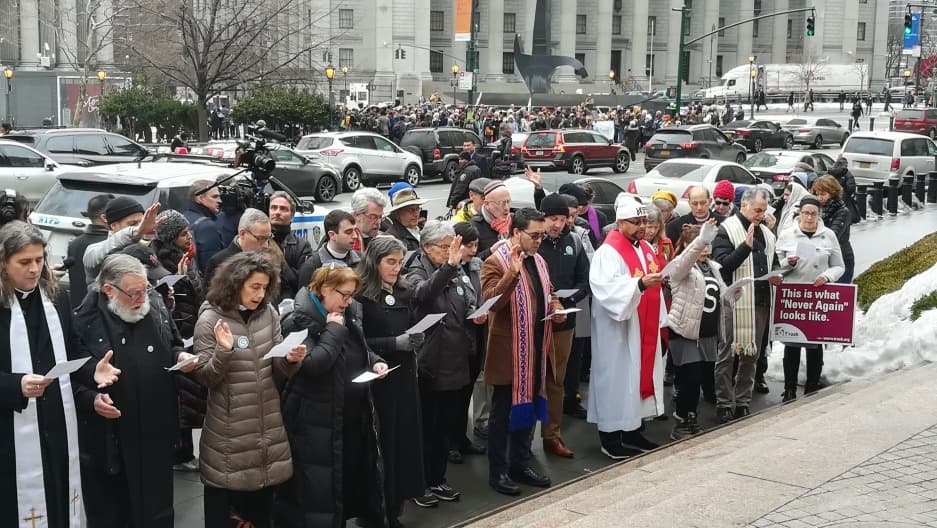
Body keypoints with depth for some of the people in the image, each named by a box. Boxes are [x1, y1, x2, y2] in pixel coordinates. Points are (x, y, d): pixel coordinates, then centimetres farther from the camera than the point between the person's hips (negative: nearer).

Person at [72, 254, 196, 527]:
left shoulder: (155, 305, 2)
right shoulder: (84, 321, -14)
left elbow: (173, 344, 17)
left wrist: (180, 356, -5)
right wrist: (91, 399, -24)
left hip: (156, 433, 4)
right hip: (107, 440, -4)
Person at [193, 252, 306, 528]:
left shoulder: (269, 313, 1)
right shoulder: (210, 319, -11)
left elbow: (278, 371, 4)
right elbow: (204, 377, -12)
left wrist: (291, 360, -17)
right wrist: (223, 352, -29)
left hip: (267, 423, 4)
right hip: (228, 429, -4)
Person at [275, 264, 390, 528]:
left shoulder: (349, 313, 8)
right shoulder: (300, 320, -16)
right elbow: (313, 364, -29)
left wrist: (375, 361, 2)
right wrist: (334, 329, -20)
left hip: (355, 414, 8)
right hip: (317, 421, -8)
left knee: (357, 476, 18)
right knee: (319, 487, -1)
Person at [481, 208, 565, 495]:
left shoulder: (538, 261, 13)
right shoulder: (496, 262, -14)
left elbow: (548, 294, 26)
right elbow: (491, 302, -26)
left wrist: (555, 307, 4)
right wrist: (512, 274, -40)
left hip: (535, 349, 8)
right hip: (508, 351, -8)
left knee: (527, 407, 16)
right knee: (503, 412, 2)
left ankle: (521, 464, 29)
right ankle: (498, 472, 12)